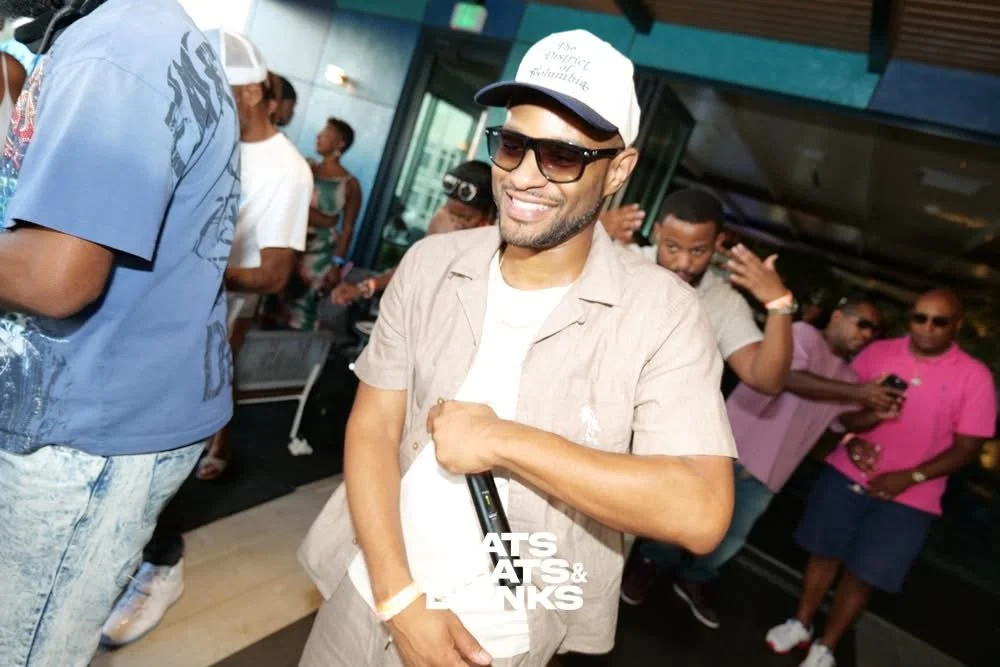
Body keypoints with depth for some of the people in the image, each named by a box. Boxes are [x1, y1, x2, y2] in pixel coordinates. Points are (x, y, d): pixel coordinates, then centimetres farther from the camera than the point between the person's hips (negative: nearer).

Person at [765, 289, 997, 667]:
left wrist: (910, 477, -17)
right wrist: (852, 439, -14)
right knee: (825, 552, 13)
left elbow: (967, 447, -7)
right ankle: (801, 624, 35)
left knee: (863, 573, 5)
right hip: (846, 474, 2)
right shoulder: (878, 352, -2)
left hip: (909, 496, -2)